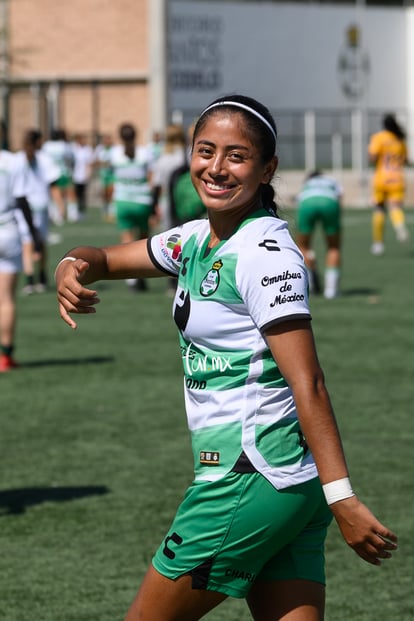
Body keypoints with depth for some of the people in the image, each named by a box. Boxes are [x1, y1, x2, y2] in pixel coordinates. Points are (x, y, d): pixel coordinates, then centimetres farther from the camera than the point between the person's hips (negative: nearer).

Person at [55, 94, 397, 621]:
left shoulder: (265, 253, -15)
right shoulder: (196, 240, 11)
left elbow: (307, 384, -20)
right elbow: (108, 259, 23)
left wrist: (341, 498, -25)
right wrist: (73, 267, -2)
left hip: (253, 480, -8)